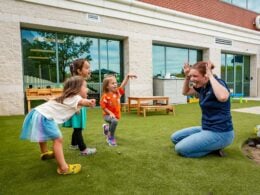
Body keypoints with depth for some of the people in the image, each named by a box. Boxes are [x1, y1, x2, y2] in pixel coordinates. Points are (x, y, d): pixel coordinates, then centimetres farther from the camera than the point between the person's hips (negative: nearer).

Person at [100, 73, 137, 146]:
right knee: (114, 121, -38)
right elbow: (103, 107, -16)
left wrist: (127, 76, -20)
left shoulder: (117, 92, -4)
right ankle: (111, 138, -17)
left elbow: (123, 84, -8)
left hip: (116, 115, 6)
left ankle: (106, 127, 64)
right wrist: (110, 113, -24)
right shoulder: (105, 96, -19)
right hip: (107, 115, -6)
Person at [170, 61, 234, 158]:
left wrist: (211, 75, -32)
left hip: (220, 133, -9)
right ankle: (212, 145, 9)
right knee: (175, 138, 11)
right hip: (206, 128, 9)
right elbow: (185, 92, 20)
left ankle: (214, 148, 2)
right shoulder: (203, 86, 5)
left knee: (180, 148, -12)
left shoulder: (218, 83, -19)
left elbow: (223, 97, -44)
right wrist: (187, 76, 3)